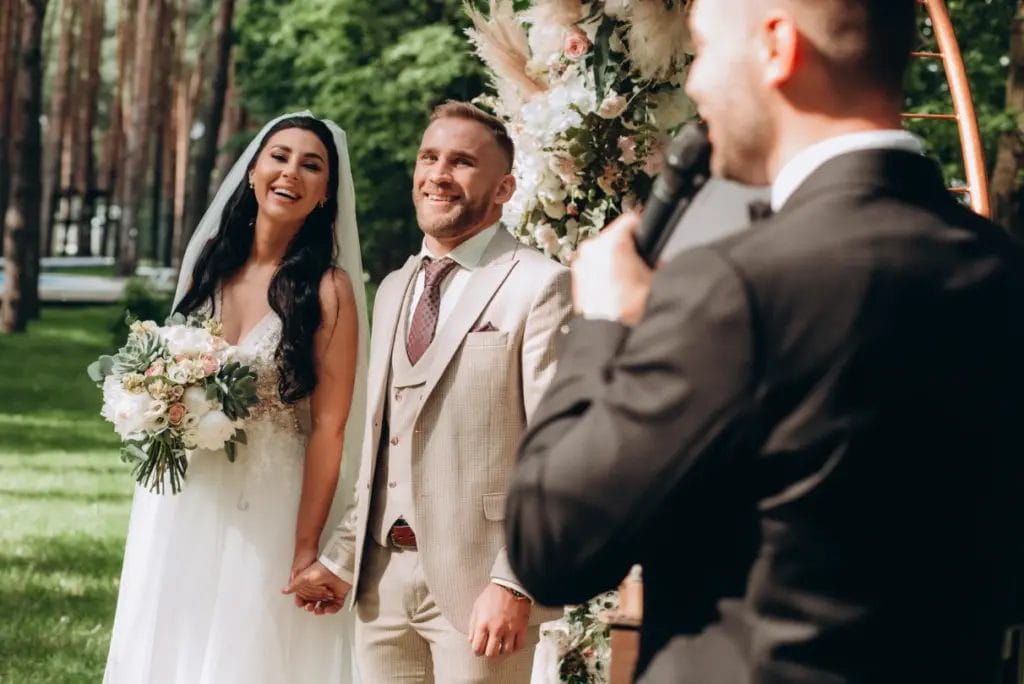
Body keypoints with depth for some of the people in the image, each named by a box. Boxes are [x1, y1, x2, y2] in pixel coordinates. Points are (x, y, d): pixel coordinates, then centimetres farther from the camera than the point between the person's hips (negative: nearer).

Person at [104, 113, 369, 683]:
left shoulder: (327, 289, -10)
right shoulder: (210, 265, 6)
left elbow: (328, 428, -11)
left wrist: (306, 549, -13)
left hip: (265, 516, -5)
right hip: (181, 507, 5)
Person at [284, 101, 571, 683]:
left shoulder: (539, 285, -6)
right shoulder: (394, 290, 17)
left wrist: (514, 583, -18)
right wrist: (342, 558, 13)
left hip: (479, 584, -7)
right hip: (383, 580, 7)